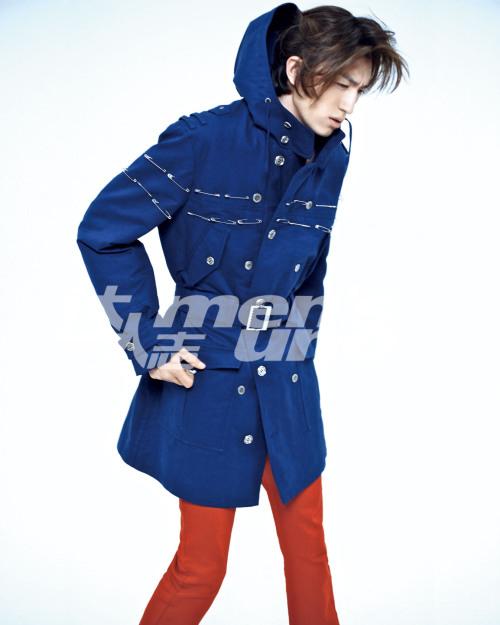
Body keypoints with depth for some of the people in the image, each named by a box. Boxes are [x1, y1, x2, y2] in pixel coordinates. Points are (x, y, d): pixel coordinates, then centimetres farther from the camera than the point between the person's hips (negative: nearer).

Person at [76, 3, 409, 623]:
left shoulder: (333, 159, 2)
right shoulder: (206, 138, -16)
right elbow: (103, 230, -11)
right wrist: (149, 345, -12)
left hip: (287, 389, 5)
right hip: (206, 382, -5)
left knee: (309, 552, 15)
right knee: (201, 567, 9)